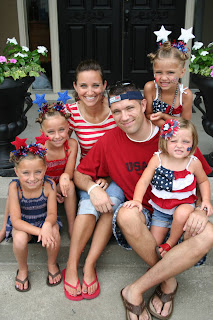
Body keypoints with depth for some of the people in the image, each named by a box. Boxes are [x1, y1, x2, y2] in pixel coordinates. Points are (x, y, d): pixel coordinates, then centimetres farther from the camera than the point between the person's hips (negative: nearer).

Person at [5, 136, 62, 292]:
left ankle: (52, 264, 3)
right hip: (22, 224, 0)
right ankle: (23, 269, 2)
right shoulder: (15, 187, -25)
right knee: (19, 238, -31)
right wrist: (39, 231, -39)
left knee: (54, 233, -30)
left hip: (45, 221, 1)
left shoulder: (49, 185, -22)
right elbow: (16, 220, -25)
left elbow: (52, 214, -18)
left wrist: (47, 225, -43)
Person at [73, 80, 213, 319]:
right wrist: (92, 187, -17)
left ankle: (135, 290, -17)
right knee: (128, 213, -37)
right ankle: (167, 281, -10)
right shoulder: (109, 141, -5)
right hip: (136, 219, 0)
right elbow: (80, 173, 6)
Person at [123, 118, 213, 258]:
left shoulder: (193, 163, -12)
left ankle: (171, 243, -9)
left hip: (184, 203, -1)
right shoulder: (157, 159, -14)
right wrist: (137, 200, -27)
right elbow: (144, 181, -13)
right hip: (160, 208, 1)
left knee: (182, 214, -37)